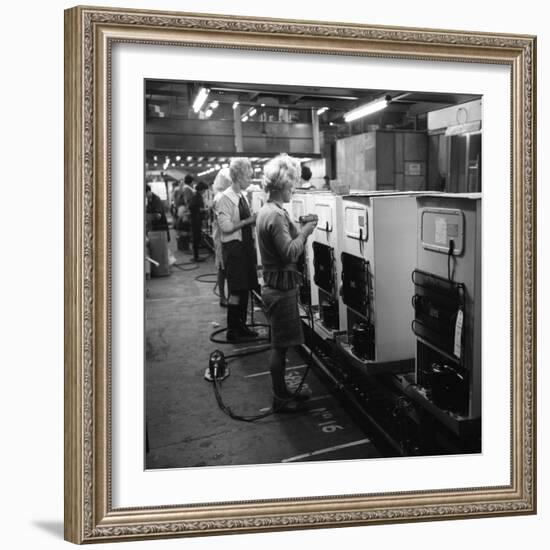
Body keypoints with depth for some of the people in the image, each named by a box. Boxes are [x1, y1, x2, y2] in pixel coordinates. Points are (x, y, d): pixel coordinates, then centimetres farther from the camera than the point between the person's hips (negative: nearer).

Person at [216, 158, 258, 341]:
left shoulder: (242, 196, 11)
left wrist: (254, 220, 4)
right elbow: (225, 226, -20)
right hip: (233, 246, -8)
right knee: (236, 290, -3)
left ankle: (241, 326, 23)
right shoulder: (226, 198, -14)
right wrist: (248, 221, -19)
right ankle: (232, 331, 7)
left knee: (245, 288, 12)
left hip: (246, 245, 8)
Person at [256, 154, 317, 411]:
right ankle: (279, 399, 15)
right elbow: (290, 253, -27)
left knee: (280, 344, 18)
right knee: (280, 346, 2)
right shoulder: (275, 215, -21)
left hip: (275, 284, 10)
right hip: (281, 287, -10)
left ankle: (282, 391, 31)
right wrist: (304, 232, -14)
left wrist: (299, 229, 8)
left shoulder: (266, 211, 11)